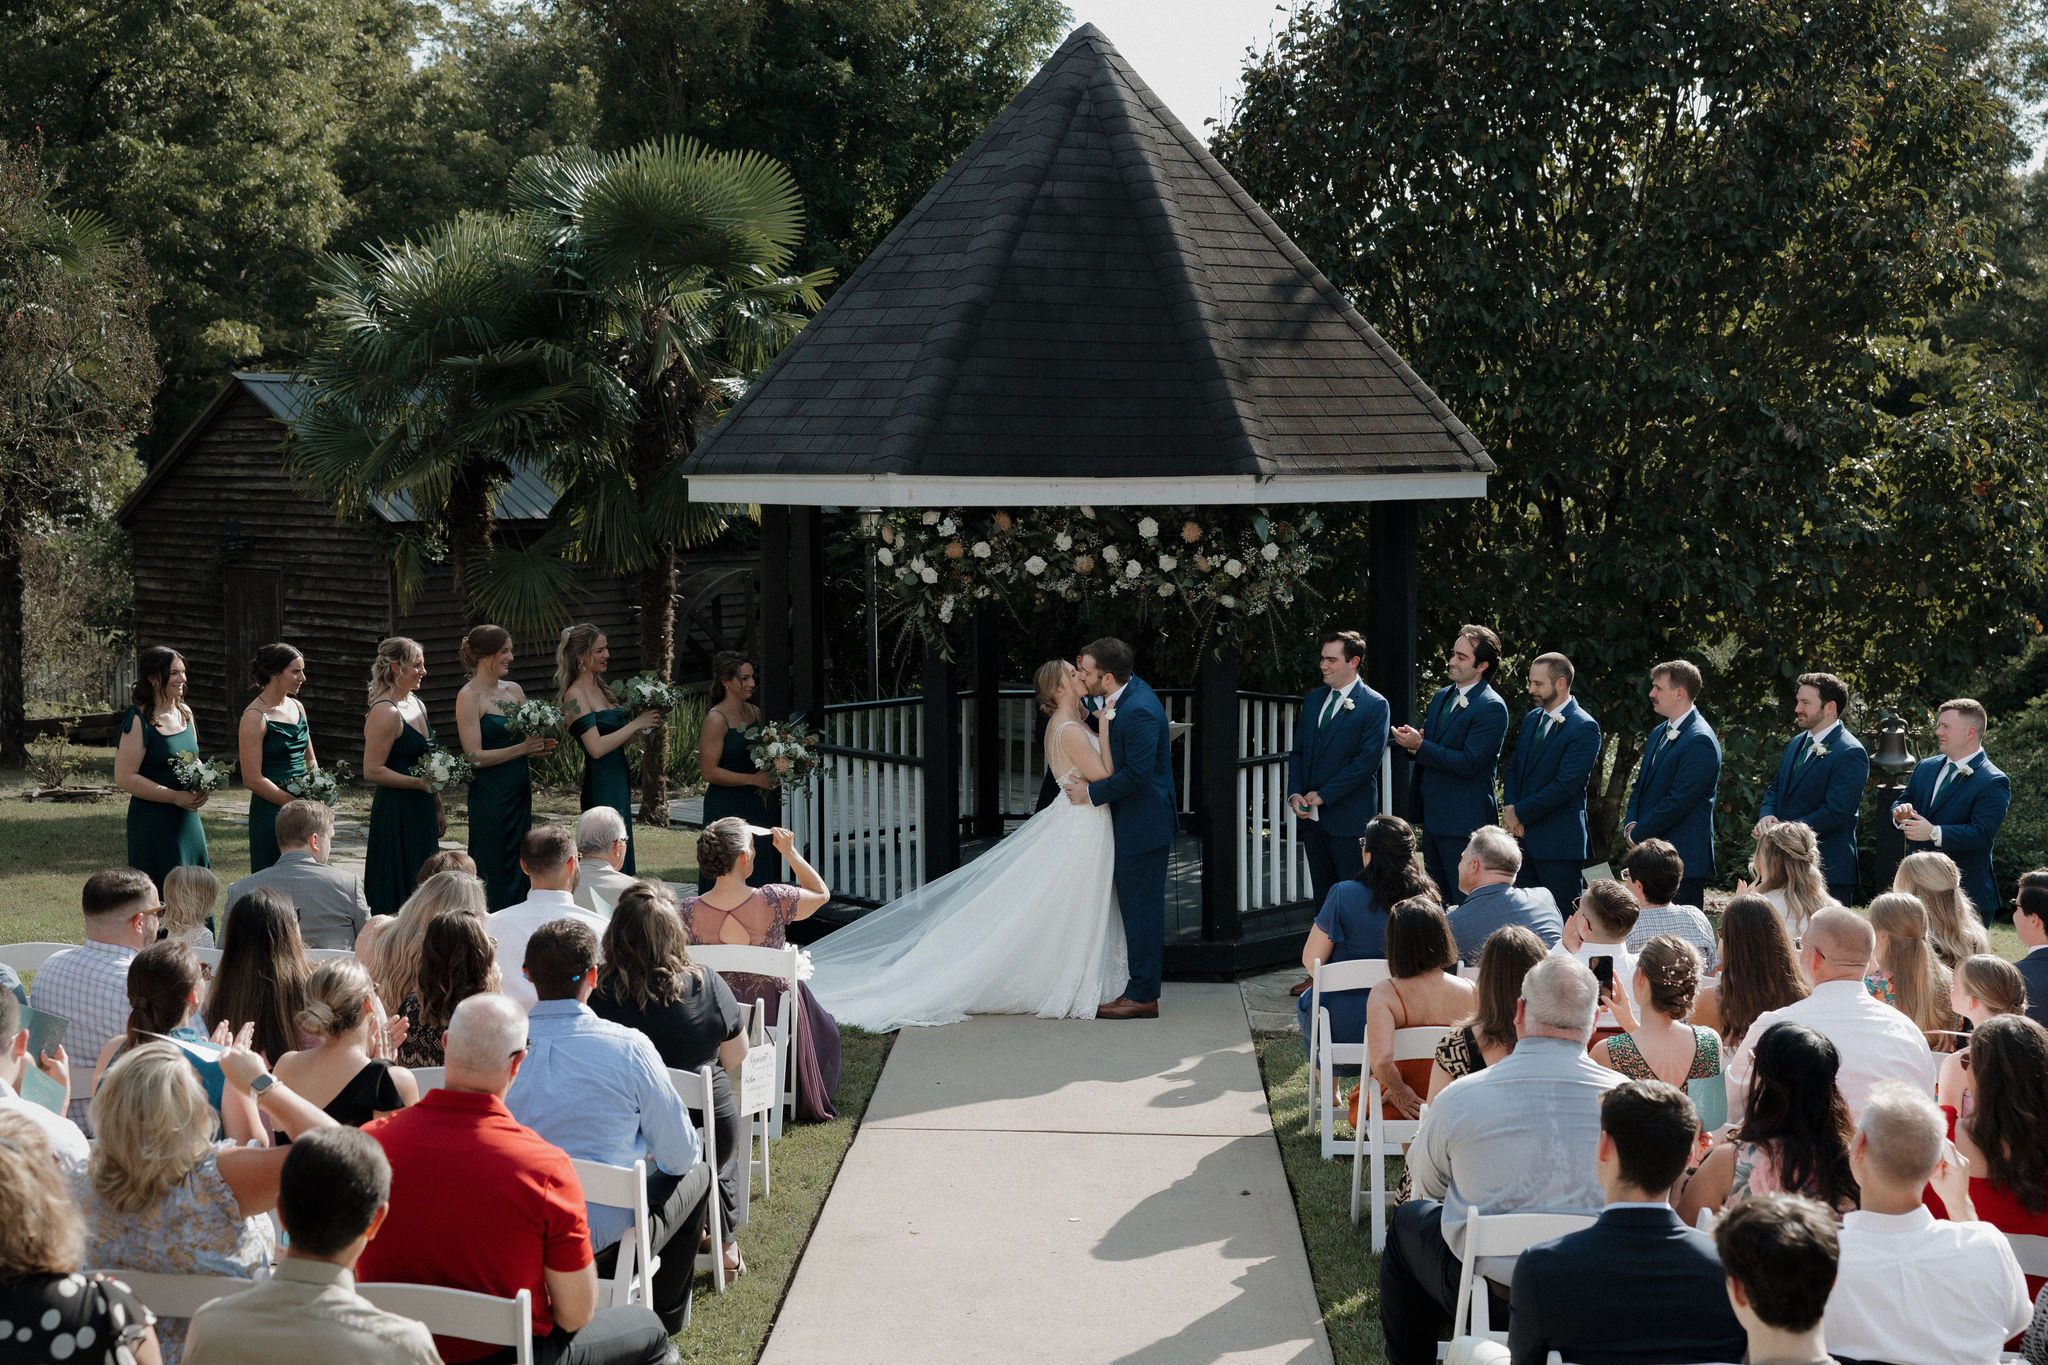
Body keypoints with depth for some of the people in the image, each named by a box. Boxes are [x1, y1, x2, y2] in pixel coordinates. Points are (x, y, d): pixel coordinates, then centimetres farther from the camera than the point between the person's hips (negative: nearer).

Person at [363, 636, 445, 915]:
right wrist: (420, 783, -22)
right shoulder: (384, 713, -16)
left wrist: (439, 808, 21)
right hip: (395, 812, -9)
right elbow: (372, 771, -18)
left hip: (421, 810, 9)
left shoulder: (417, 704, 13)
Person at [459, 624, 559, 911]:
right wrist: (523, 748, -17)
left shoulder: (514, 690, 12)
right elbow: (475, 756, -15)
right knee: (494, 874, -3)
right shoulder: (469, 696, -9)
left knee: (519, 869, 7)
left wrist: (541, 746, -2)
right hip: (490, 797, -7)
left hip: (520, 793, 7)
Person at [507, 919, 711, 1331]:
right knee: (697, 1173, 27)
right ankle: (664, 1314, 40)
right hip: (604, 1236, -4)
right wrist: (650, 1156, 19)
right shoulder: (628, 1047, -16)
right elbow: (680, 1155, -6)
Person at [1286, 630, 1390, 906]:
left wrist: (1323, 795, -13)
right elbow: (1298, 751, 16)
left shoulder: (1374, 705, -7)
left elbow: (1367, 761, -14)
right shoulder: (1314, 699, 14)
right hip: (1311, 816, 7)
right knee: (1323, 895, 11)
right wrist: (1295, 794, -1)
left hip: (1349, 818, -6)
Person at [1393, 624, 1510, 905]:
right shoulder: (1442, 696, 14)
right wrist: (1413, 740, -3)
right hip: (1433, 818, 9)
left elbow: (1468, 763, -21)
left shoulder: (1491, 708, -14)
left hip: (1464, 822, -9)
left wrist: (1420, 746, -20)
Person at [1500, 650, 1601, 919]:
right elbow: (1514, 768, 18)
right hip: (1524, 837, 8)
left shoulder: (1584, 728, -12)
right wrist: (1510, 810, -1)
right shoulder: (1532, 718, 15)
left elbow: (1565, 786, -18)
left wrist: (1519, 813, -12)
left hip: (1559, 843, -7)